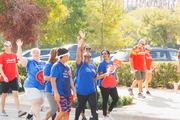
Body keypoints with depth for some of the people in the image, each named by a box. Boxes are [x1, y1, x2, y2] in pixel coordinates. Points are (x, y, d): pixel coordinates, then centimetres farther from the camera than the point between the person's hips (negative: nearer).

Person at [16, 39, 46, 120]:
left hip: (41, 87, 6)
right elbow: (20, 57, -15)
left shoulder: (43, 63, 14)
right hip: (31, 86, -6)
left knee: (39, 103, 9)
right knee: (36, 103, -14)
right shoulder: (29, 62, -1)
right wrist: (19, 46, -22)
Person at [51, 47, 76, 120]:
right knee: (64, 110, -15)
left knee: (67, 112, 4)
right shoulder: (56, 66, -10)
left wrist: (74, 91, 18)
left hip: (68, 93, 7)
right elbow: (52, 80, -14)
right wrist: (56, 93, -21)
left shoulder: (67, 66, 14)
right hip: (60, 93, -7)